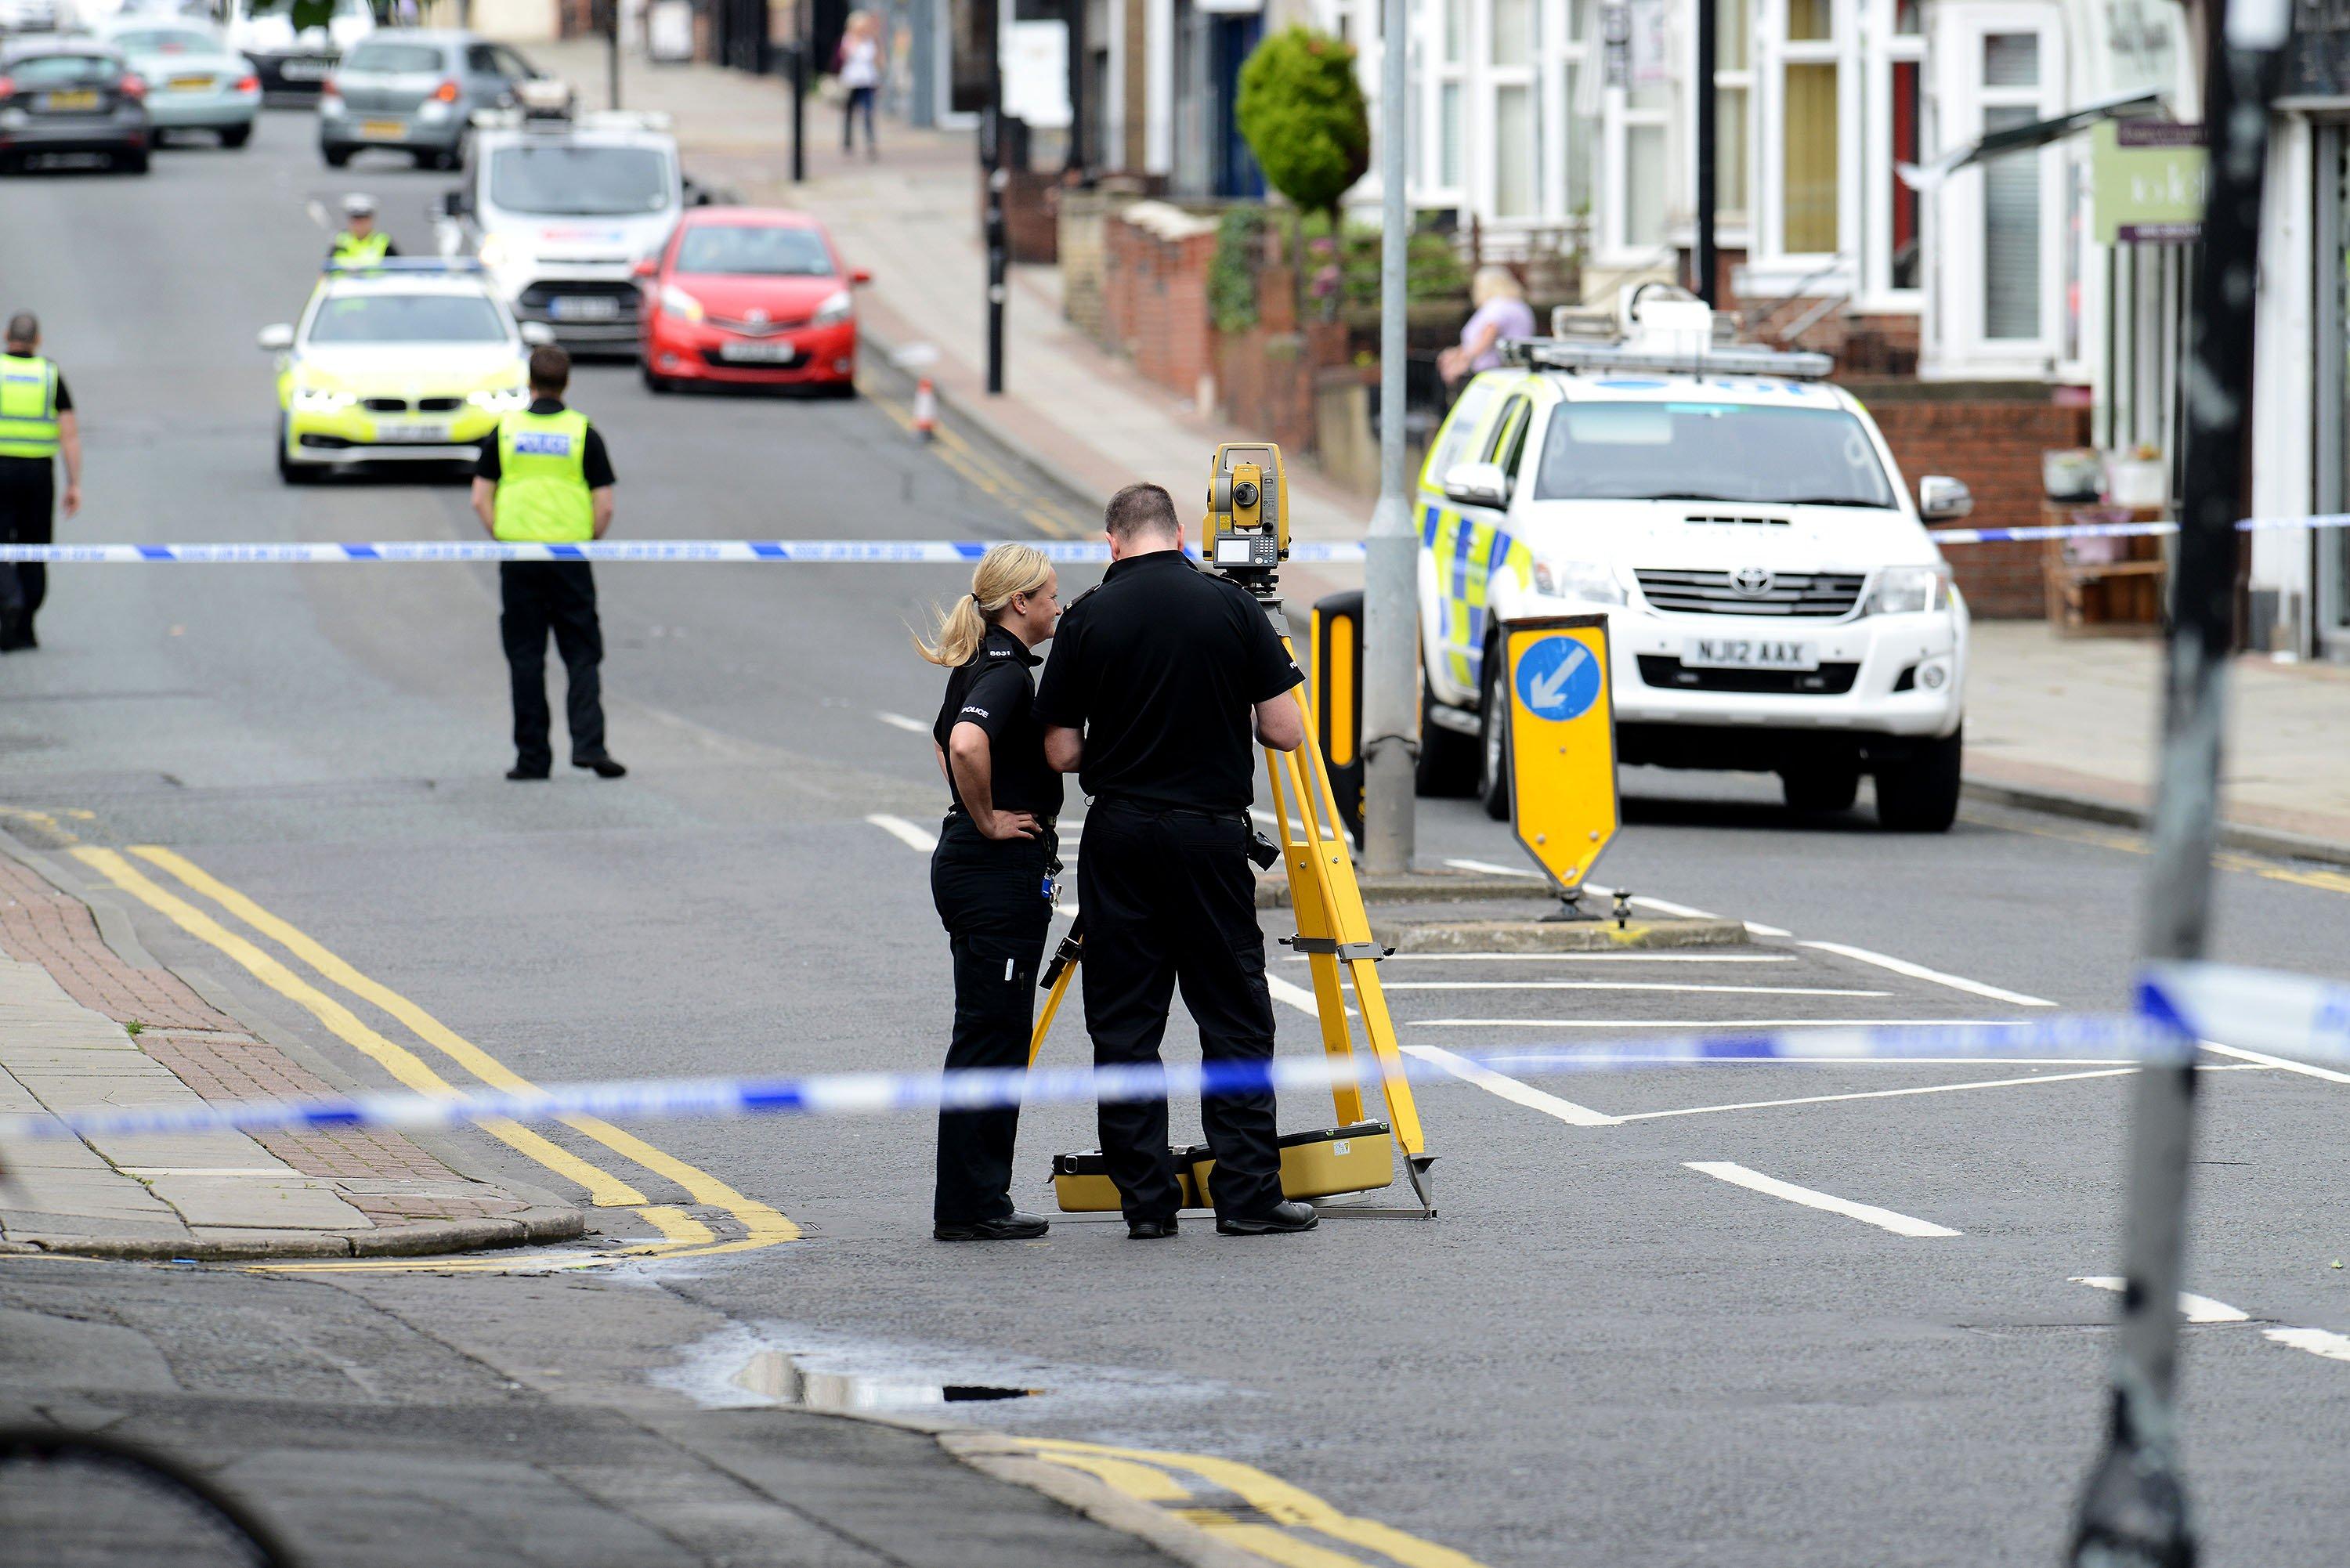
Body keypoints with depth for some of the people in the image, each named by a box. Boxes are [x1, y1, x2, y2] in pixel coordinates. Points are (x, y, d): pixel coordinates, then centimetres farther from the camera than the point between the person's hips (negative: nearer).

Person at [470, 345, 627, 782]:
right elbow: (604, 505, -4)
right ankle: (588, 743, -11)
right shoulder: (583, 432, -1)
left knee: (526, 659, 6)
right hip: (570, 559, -1)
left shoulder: (506, 430, 3)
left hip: (518, 556, 1)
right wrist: (588, 542, 10)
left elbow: (481, 498, 1)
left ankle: (532, 756, 6)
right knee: (582, 655, 4)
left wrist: (502, 538, 10)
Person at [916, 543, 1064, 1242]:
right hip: (1000, 873, -10)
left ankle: (974, 1201, 15)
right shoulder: (1006, 673, -16)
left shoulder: (981, 665, 14)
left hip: (965, 868, 10)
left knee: (993, 1036, 12)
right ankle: (969, 1206, -5)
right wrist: (987, 818, -20)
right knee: (989, 1035, -7)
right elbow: (967, 745, -34)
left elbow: (948, 739, 32)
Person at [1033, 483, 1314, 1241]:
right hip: (1211, 834, 0)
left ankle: (1146, 1200, 3)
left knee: (1124, 1028, 5)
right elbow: (1286, 731, -2)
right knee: (1235, 1021, 5)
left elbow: (1062, 751, 0)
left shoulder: (1088, 617, -2)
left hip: (1119, 837, 0)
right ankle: (1247, 1195, 1)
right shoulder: (1230, 605, -2)